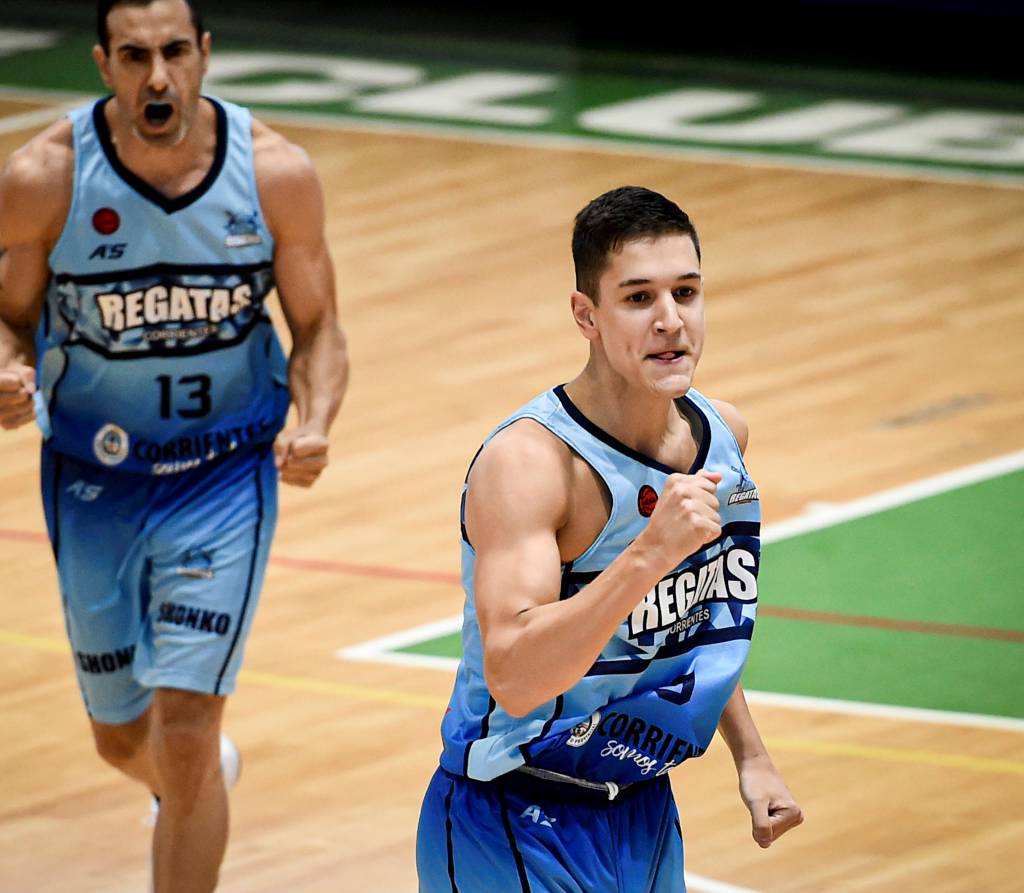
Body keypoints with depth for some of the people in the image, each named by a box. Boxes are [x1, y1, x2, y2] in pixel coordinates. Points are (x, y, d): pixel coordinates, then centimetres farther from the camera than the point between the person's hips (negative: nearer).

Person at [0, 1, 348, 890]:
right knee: (123, 739, 17)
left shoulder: (276, 174, -14)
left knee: (185, 735, -14)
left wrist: (314, 422, -22)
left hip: (226, 473, -2)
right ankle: (191, 793, 55)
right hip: (94, 475, 2)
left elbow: (318, 327, -2)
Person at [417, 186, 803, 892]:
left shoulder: (722, 433, 0)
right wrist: (650, 554, -41)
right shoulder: (528, 463, -24)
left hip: (645, 812, 7)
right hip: (513, 829, -7)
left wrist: (750, 756, 17)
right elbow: (513, 679, -35)